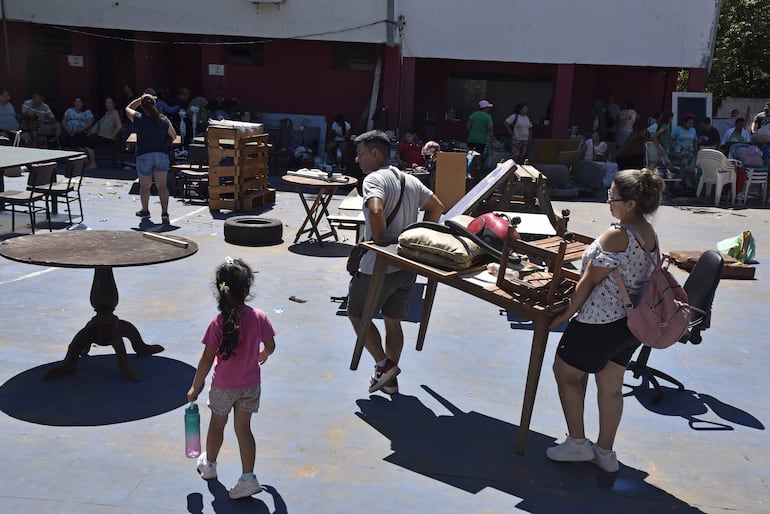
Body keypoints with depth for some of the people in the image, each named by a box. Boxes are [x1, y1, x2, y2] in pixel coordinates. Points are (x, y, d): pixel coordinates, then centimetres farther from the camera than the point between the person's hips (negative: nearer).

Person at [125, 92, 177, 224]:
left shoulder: (138, 119, -4)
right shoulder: (164, 120, -1)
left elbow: (128, 108, 17)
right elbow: (174, 136, 12)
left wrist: (140, 99, 17)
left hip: (144, 155, -1)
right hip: (162, 155, 1)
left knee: (145, 186, 15)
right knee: (162, 185, -2)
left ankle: (145, 210, 29)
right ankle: (164, 212, -14)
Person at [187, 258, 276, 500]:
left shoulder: (218, 323, -21)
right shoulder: (259, 317, -15)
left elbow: (207, 360, -16)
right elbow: (270, 346, 0)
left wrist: (195, 387, -4)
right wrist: (263, 354, 23)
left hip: (223, 387, -1)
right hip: (250, 385, 1)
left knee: (217, 425, 21)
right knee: (243, 428, 12)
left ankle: (209, 464, 43)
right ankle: (248, 477, 7)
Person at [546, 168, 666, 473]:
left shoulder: (616, 236, -22)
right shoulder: (650, 234, 4)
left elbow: (589, 281, -17)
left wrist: (564, 315, -8)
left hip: (601, 322, -9)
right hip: (632, 322, 9)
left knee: (565, 373, 11)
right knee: (611, 386, 18)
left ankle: (577, 443, 18)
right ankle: (605, 452, 28)